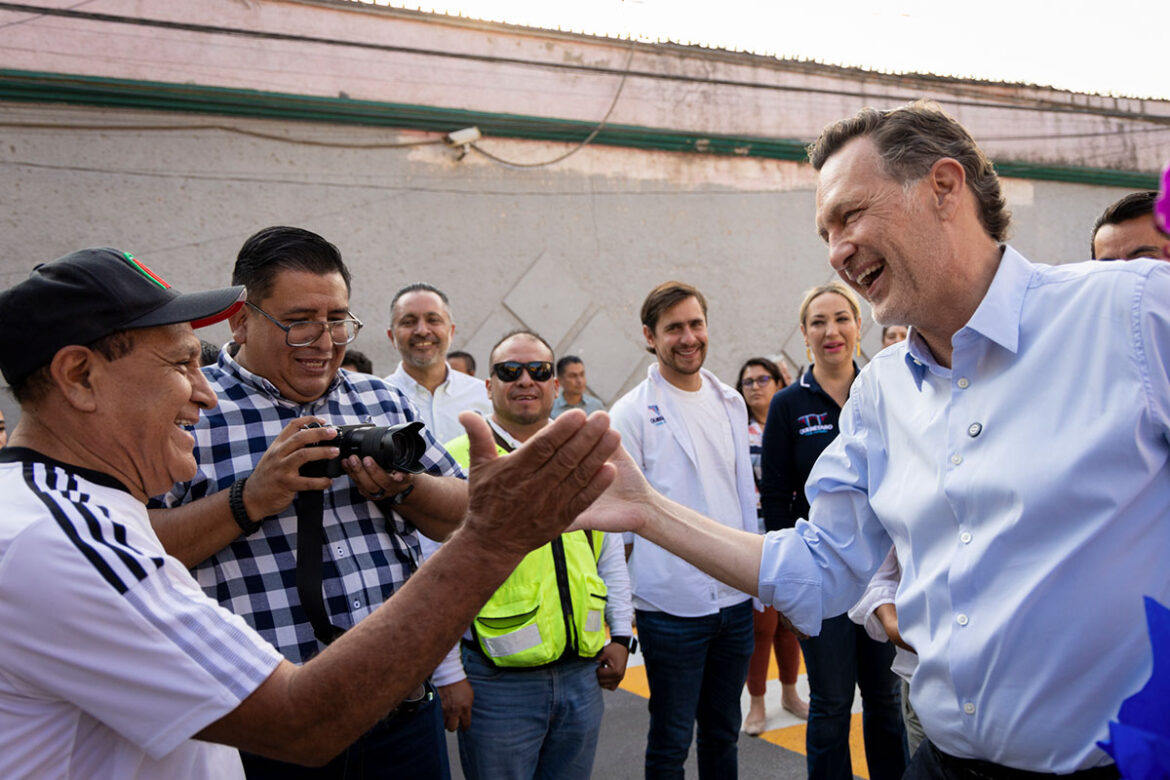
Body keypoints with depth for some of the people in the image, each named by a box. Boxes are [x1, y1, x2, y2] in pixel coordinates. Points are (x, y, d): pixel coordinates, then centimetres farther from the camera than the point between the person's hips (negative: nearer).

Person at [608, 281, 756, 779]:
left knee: (723, 732, 17)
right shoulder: (632, 413, -8)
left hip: (735, 598, 5)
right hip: (671, 606, -5)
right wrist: (620, 606, -9)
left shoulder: (730, 402, 9)